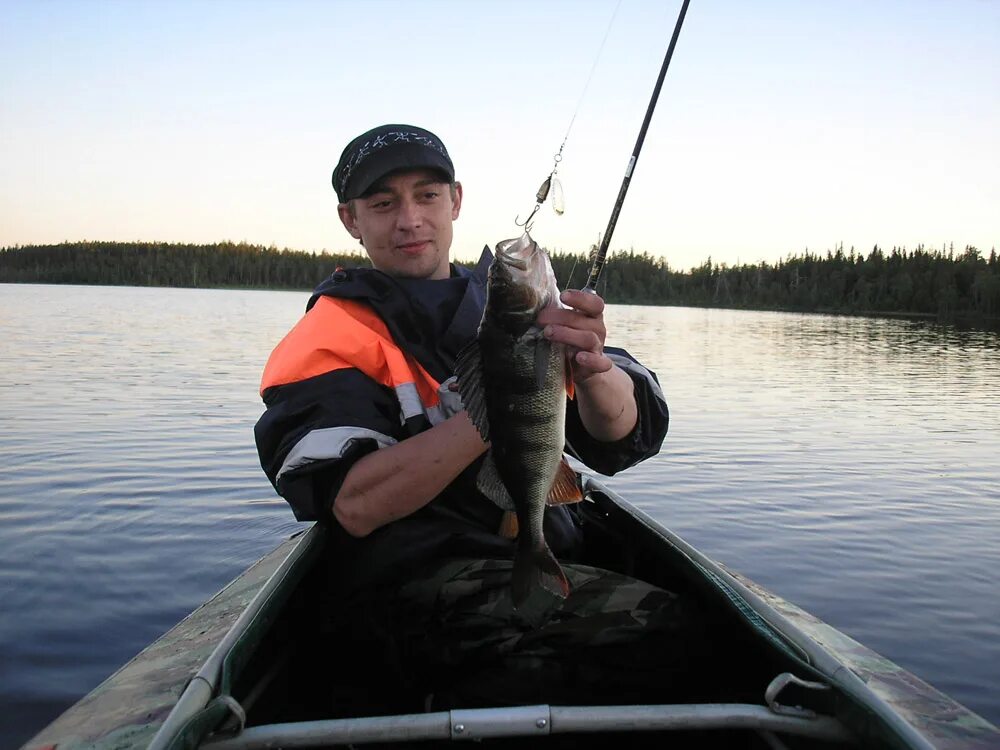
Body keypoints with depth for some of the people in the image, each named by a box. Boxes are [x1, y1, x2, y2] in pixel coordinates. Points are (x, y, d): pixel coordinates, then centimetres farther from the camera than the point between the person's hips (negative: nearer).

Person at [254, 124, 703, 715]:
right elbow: (357, 507, -14)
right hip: (414, 593, -6)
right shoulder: (335, 333, 3)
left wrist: (592, 371, -22)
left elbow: (631, 435, 1)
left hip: (550, 568, 6)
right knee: (662, 628, -26)